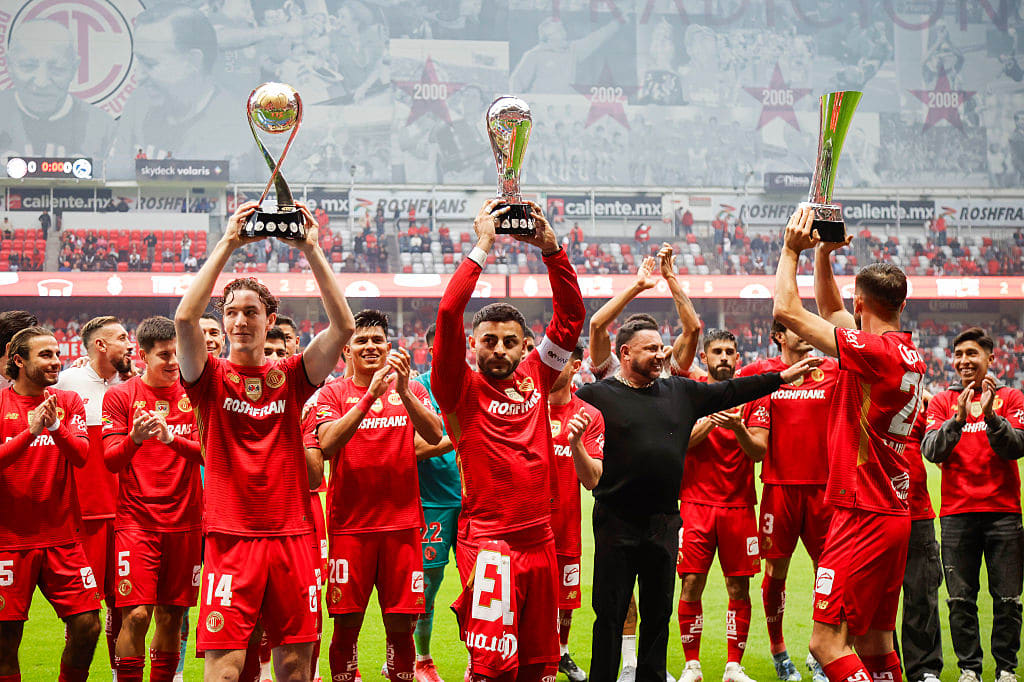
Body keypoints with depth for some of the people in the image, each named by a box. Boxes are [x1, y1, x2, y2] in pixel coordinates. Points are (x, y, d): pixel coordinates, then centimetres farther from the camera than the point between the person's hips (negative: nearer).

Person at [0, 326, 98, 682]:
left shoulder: (68, 402, 9)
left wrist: (55, 427, -22)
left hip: (61, 536, 3)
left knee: (87, 626, -2)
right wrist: (30, 432, -25)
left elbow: (81, 455, -5)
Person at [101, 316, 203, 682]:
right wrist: (135, 438, -25)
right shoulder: (120, 395, 3)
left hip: (184, 521, 2)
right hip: (136, 520, -2)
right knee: (137, 614, -13)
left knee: (171, 617, 5)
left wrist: (170, 437, -19)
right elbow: (111, 460, -4)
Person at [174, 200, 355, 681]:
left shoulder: (290, 376, 8)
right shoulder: (211, 378, 3)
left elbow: (343, 327, -5)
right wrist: (228, 244, -15)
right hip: (231, 537, -2)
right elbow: (185, 317, -15)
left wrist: (311, 251, -10)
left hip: (292, 536, 3)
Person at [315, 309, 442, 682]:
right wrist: (370, 396, -22)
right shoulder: (333, 392, 5)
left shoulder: (412, 390, 9)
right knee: (347, 624, 0)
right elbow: (327, 445, -13)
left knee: (401, 625, 2)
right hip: (349, 524, -1)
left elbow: (434, 435, -8)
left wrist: (402, 390, -23)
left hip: (401, 523, 1)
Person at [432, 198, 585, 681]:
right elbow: (448, 314, -15)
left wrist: (550, 248, 0)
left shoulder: (533, 380, 10)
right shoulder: (461, 389, -2)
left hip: (539, 537, 5)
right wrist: (482, 248, -12)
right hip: (487, 543, -5)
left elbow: (571, 316, 10)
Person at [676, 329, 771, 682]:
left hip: (739, 504, 1)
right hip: (696, 503, -1)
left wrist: (737, 428, -22)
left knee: (739, 588, 1)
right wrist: (709, 422, -16)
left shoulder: (753, 396, 6)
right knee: (691, 584, -4)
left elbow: (759, 451, -3)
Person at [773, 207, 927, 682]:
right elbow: (831, 310, 25)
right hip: (893, 516, 9)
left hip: (863, 516, -9)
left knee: (828, 643, -11)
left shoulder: (874, 351, -16)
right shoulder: (908, 353, 10)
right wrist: (822, 253, 21)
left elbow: (786, 310, -14)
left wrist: (791, 250, -2)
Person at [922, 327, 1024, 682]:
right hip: (957, 512, 1)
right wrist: (957, 419, -19)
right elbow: (932, 450, -4)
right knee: (961, 599, 0)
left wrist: (991, 416, -21)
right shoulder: (942, 401, 9)